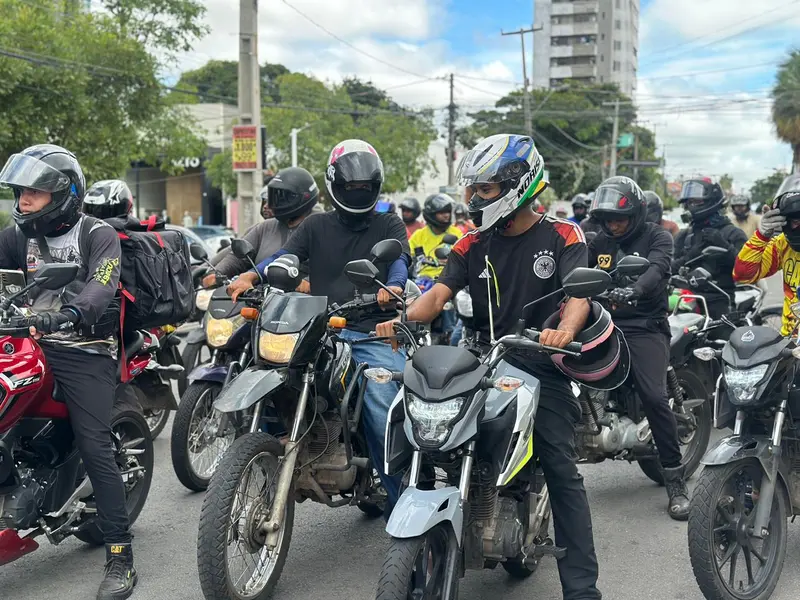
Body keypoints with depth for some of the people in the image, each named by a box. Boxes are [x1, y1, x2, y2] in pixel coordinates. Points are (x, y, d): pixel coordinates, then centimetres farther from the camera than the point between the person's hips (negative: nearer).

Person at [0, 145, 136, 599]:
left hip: (86, 352, -6)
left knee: (95, 448, -13)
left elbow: (101, 287, -20)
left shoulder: (99, 235, -4)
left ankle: (120, 555, -9)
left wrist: (70, 313, -39)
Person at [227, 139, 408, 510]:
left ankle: (401, 498, -3)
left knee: (382, 411, -17)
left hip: (372, 334, -2)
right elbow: (284, 256, 5)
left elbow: (399, 259, -4)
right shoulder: (316, 226, 20)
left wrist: (393, 287, -29)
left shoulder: (389, 226, 15)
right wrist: (250, 276, -16)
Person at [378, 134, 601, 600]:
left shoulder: (562, 236, 1)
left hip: (541, 367, -3)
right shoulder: (473, 245, 11)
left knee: (563, 473, -7)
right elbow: (439, 293, -1)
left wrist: (565, 330, -38)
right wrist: (404, 320, -23)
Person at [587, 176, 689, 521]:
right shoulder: (600, 242, 18)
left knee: (654, 397, -21)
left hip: (645, 327, -4)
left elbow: (657, 270, -18)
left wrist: (634, 290, -39)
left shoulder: (657, 237, 1)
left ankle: (675, 481, -13)